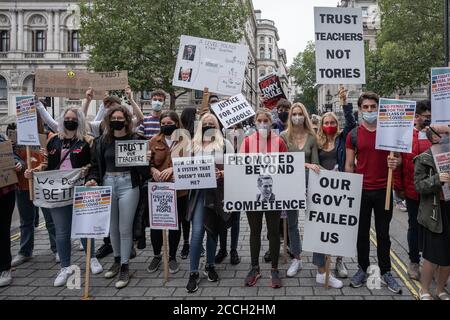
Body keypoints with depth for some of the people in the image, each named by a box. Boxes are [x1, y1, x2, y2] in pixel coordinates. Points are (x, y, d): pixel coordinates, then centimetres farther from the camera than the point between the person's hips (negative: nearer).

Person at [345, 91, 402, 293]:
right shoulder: (353, 135, 1)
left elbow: (398, 157, 8)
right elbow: (349, 165, 3)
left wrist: (396, 162, -16)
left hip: (383, 190, 0)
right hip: (361, 191, 0)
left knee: (383, 234, 10)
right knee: (362, 233, 10)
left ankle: (386, 272, 23)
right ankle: (362, 269, 24)